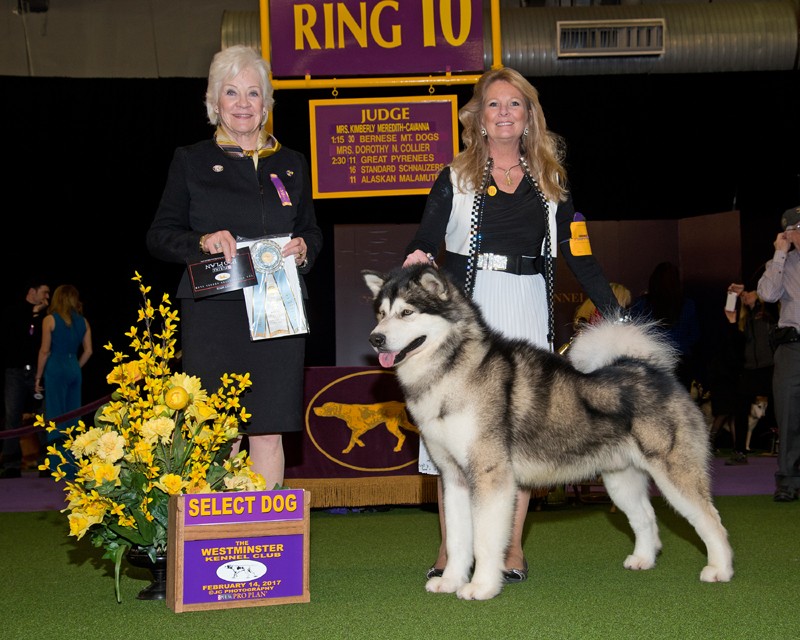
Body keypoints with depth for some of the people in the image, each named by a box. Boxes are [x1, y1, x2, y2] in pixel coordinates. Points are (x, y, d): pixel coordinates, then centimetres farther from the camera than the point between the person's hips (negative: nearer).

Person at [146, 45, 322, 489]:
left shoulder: (291, 164, 16)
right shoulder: (191, 161, 8)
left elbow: (312, 231, 21)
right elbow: (159, 236, 6)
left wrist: (303, 249, -2)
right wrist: (202, 242, -13)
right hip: (214, 312, -2)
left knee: (269, 431, 1)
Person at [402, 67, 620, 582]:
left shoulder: (550, 181, 13)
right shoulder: (456, 177, 9)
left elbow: (579, 252, 10)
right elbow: (426, 242, 3)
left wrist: (615, 312, 3)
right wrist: (415, 260, -20)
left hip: (528, 309, 1)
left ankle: (513, 547, 10)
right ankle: (450, 548, 5)